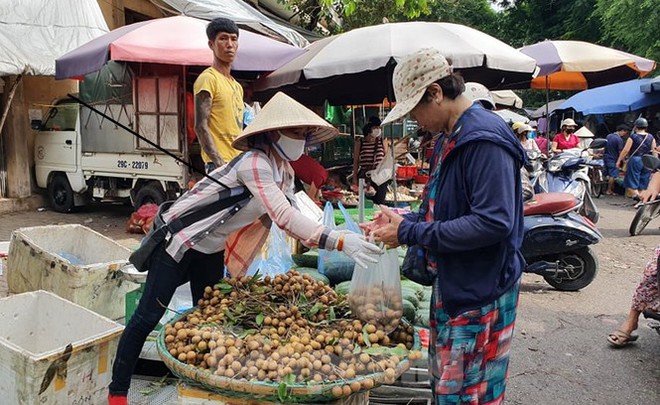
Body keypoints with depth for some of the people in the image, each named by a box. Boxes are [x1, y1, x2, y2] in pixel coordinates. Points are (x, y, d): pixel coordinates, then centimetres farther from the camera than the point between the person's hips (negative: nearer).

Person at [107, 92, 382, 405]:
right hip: (179, 239, -8)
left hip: (211, 249, 9)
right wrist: (341, 242, -41)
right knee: (148, 317, 1)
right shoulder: (254, 163, -28)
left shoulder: (284, 172, 0)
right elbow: (285, 218, -37)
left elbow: (288, 219, -3)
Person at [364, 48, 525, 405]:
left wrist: (409, 233, -23)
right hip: (451, 287, 10)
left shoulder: (486, 139, -20)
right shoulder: (449, 140, 11)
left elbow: (493, 223, -28)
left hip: (480, 294, -10)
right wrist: (400, 222, 0)